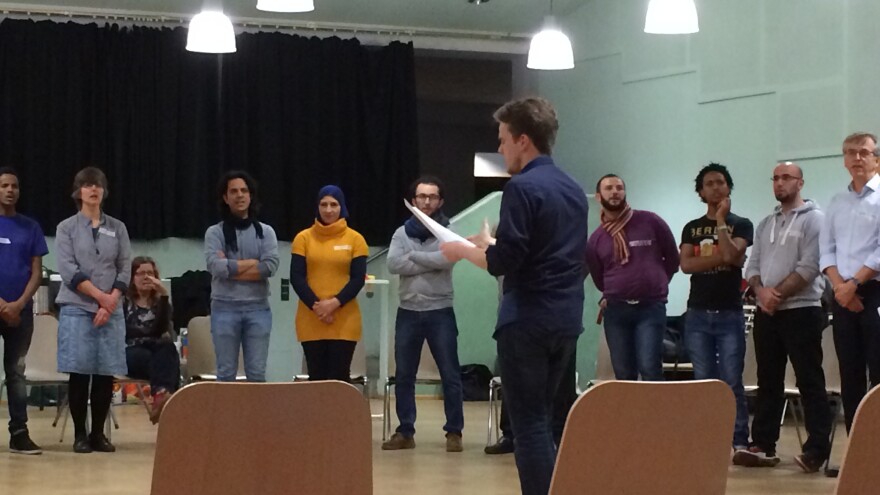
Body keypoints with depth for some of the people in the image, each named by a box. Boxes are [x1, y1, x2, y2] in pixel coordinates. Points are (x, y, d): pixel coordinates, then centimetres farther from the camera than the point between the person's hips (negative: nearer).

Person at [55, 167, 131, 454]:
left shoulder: (118, 228, 11)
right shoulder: (67, 228, 5)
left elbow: (125, 271, 5)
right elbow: (68, 271, -5)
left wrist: (111, 303, -9)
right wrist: (100, 296, -12)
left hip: (111, 310, 2)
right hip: (76, 309, -2)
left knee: (106, 374, 0)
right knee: (79, 373, -4)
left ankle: (98, 434, 10)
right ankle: (80, 435, 4)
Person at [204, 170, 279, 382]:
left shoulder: (265, 232, 8)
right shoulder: (215, 232, 3)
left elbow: (270, 267, -7)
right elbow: (216, 267, -13)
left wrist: (231, 267, -9)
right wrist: (252, 263, -6)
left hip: (258, 309, 1)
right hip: (225, 309, -1)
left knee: (257, 373, 3)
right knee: (226, 373, 3)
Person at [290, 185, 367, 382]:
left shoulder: (355, 239, 3)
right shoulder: (303, 238, 5)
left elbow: (358, 278, -1)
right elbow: (296, 277, 0)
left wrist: (335, 303, -15)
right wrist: (316, 305, -13)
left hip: (344, 322, -1)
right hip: (311, 321, 1)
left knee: (340, 378, -1)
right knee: (316, 377, 4)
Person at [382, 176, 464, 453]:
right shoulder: (401, 233, 8)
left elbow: (447, 259, -20)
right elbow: (393, 265, -9)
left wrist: (413, 255, -11)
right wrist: (431, 262, -13)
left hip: (440, 312, -3)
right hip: (408, 312, 3)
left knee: (450, 375, -1)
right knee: (403, 376, 6)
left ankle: (454, 432, 6)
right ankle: (405, 432, 14)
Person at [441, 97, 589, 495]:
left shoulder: (522, 187, -12)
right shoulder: (574, 189, 14)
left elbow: (504, 262, -17)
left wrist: (463, 250, -1)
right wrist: (490, 244, 24)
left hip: (528, 321, -8)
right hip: (567, 320, 8)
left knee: (529, 423, -5)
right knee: (543, 418, 15)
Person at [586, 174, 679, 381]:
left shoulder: (650, 222, -1)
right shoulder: (596, 239, 6)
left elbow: (673, 259, 8)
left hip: (651, 307, -3)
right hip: (615, 310, 3)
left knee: (649, 369, -15)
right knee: (623, 375, 4)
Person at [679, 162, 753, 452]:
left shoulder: (740, 225, 5)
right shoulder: (691, 228, 14)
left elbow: (732, 256, -14)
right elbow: (686, 265, -1)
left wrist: (721, 220, -7)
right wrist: (719, 258, -10)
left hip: (729, 314, -3)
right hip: (698, 314, 3)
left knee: (732, 382, -7)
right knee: (703, 382, 4)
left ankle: (740, 442, -6)